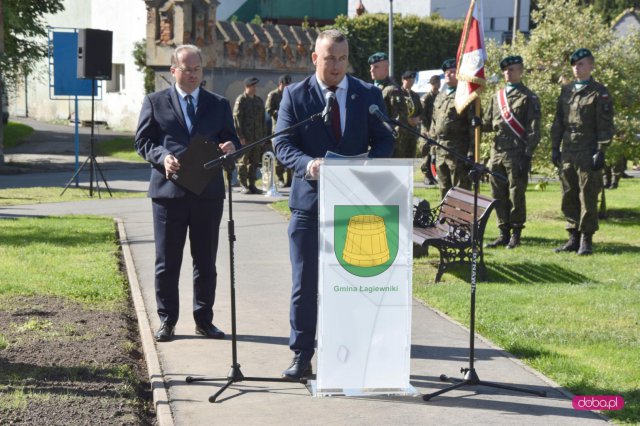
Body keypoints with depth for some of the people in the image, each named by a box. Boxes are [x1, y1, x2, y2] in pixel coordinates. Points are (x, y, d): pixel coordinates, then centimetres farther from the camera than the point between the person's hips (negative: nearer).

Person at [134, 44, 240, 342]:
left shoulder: (219, 105, 12)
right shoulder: (155, 102, 6)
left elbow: (231, 140, 12)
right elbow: (143, 141, 3)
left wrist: (230, 147, -12)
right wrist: (162, 157, -16)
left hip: (208, 192, 2)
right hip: (169, 190, -2)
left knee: (205, 261, 7)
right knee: (167, 261, 4)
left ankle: (204, 319, 17)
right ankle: (166, 320, 13)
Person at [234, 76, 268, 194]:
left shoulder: (259, 100, 15)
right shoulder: (240, 100, -3)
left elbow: (263, 119, 19)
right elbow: (236, 119, -9)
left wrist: (264, 135, 12)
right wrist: (240, 136, -14)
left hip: (257, 137, 6)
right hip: (245, 137, -6)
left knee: (255, 162, 7)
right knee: (243, 162, -1)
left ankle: (252, 185, 14)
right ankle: (243, 185, 4)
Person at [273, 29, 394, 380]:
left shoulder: (369, 95, 6)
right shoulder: (294, 95, 2)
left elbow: (385, 141, 5)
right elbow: (282, 144, -4)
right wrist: (308, 163, -25)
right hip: (309, 202, -1)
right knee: (305, 284, 2)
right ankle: (301, 357, 11)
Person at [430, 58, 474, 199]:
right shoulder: (439, 96, 18)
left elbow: (474, 127, -10)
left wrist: (471, 153, -16)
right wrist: (432, 150, 15)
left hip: (458, 151, -7)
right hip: (440, 152, 7)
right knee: (444, 192, 12)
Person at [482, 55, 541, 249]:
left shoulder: (529, 97, 0)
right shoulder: (497, 97, 17)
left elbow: (533, 130, -6)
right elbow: (487, 123, 21)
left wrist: (527, 155, -13)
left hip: (517, 154, -6)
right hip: (497, 152, 6)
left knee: (516, 195, -2)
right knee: (498, 195, 7)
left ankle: (515, 234, 7)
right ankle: (504, 233, 15)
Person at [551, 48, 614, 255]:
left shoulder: (600, 93, -2)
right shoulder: (566, 91, 14)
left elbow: (605, 126, -6)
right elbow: (558, 122, 17)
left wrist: (600, 152, -12)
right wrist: (555, 148, 10)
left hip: (588, 153, -5)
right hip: (567, 152, 5)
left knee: (588, 197, -3)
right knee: (569, 197, 7)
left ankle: (586, 240, 3)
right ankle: (574, 238, 14)